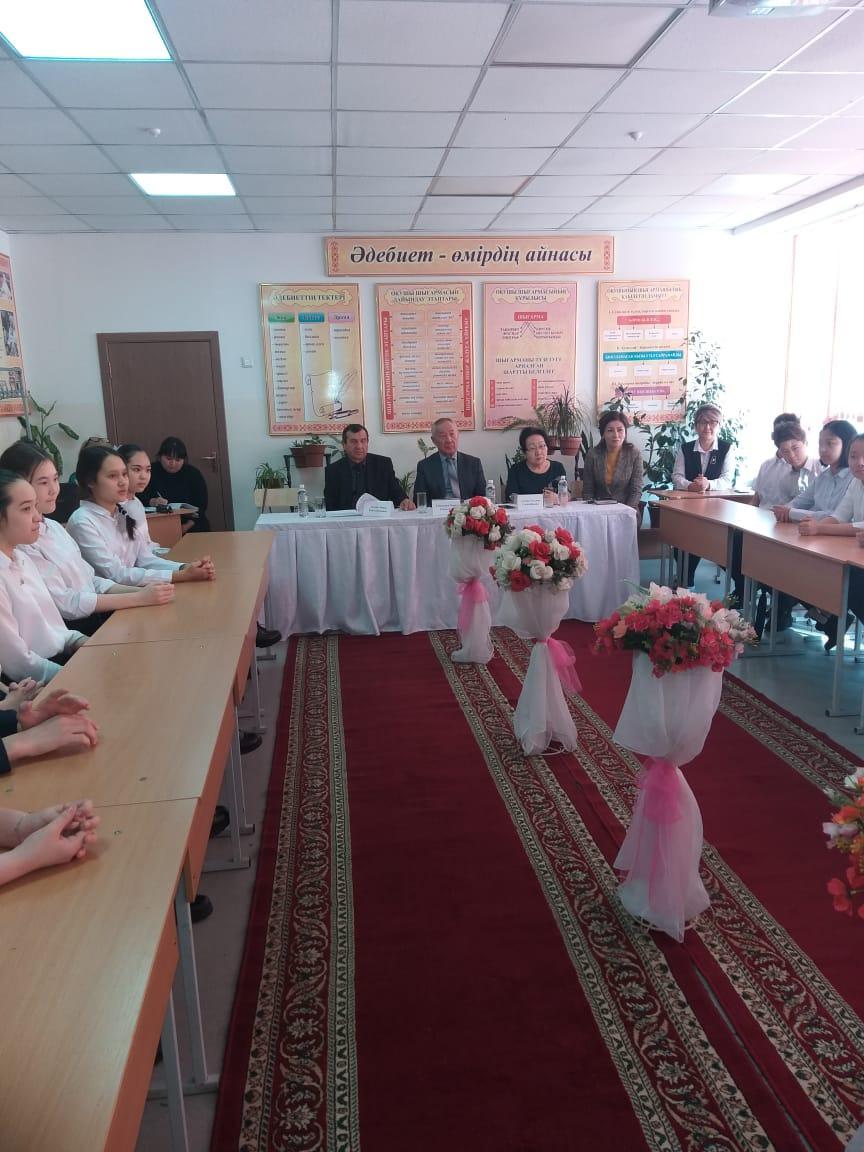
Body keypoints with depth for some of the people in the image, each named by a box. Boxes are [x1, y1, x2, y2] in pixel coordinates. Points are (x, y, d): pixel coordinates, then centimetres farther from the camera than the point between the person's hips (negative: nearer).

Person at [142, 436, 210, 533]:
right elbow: (140, 498, -2)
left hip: (192, 528, 1)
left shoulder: (194, 473, 3)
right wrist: (152, 502, -25)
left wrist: (186, 526, -16)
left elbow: (201, 505, -2)